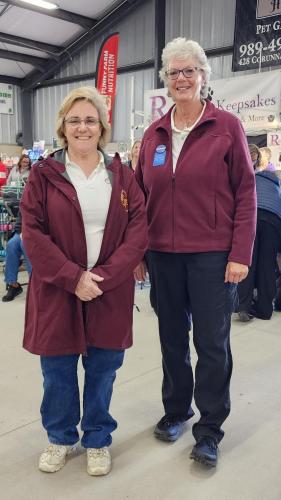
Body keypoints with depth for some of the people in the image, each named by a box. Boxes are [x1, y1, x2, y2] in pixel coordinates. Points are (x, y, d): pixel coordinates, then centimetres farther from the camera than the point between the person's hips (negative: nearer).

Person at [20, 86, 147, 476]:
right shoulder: (43, 175, -1)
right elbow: (33, 234, -7)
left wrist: (104, 277, -14)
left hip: (110, 293, 1)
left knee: (102, 370, 12)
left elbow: (138, 232, -3)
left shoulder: (122, 176, 4)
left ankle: (98, 440, 34)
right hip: (56, 291, 0)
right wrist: (73, 278, -16)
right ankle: (60, 438, 37)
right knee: (57, 372, 12)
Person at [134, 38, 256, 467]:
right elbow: (141, 197, 11)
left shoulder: (227, 127, -2)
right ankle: (176, 410, 35)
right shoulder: (154, 134, 9)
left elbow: (246, 194, -5)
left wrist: (240, 255, -11)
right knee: (172, 335, 15)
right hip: (163, 254, 4)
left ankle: (210, 429, 21)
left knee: (212, 341, 4)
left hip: (213, 254, -4)